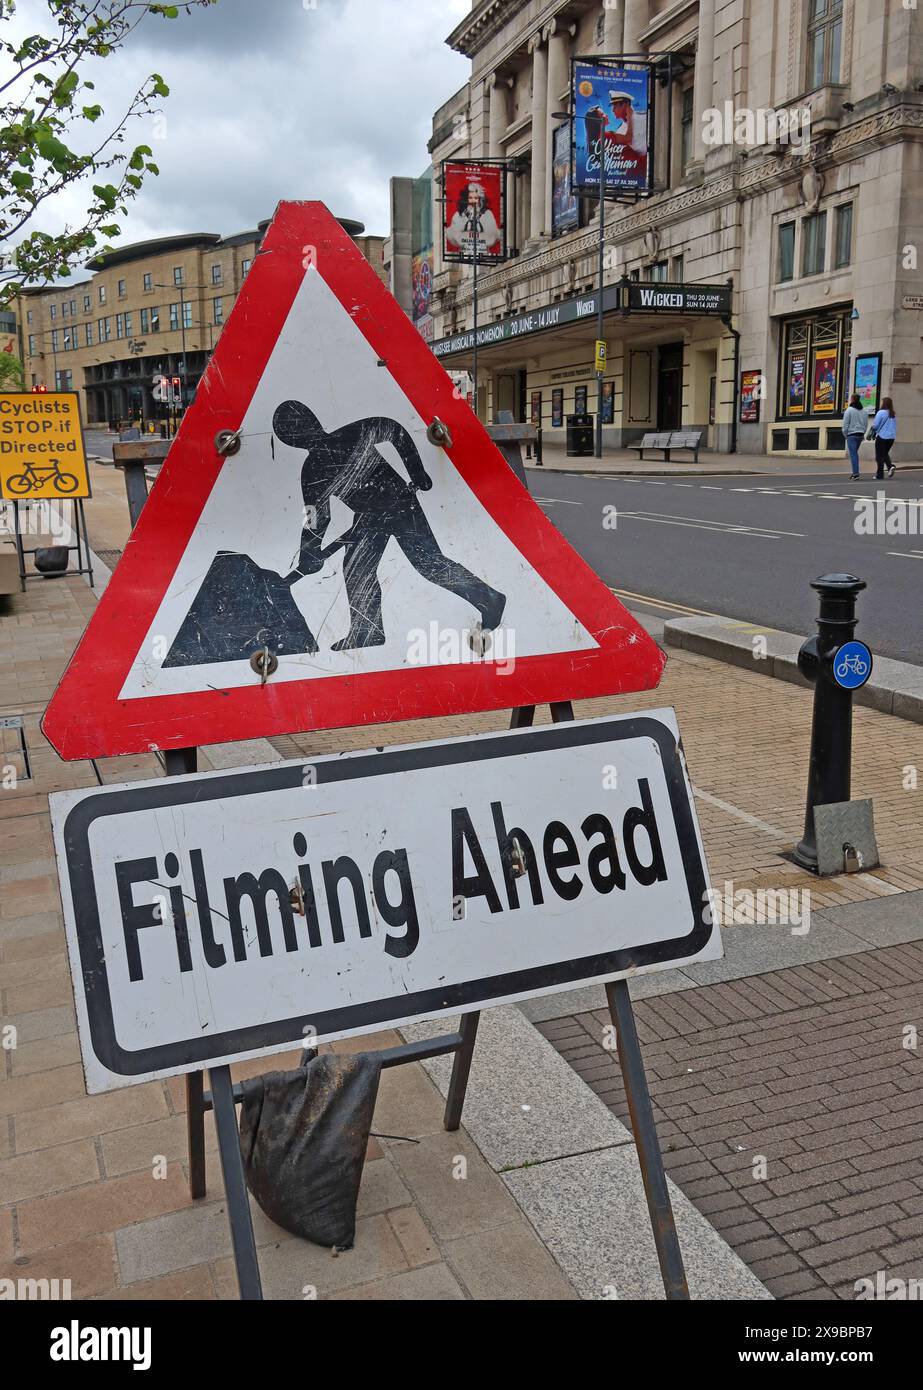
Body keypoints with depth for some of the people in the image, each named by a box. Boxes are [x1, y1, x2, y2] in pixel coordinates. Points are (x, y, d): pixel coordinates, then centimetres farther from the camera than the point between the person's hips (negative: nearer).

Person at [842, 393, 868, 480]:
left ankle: (856, 474, -12)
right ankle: (855, 472, 18)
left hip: (851, 435, -6)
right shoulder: (864, 411, 10)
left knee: (853, 454, -6)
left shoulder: (849, 410, -10)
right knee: (855, 453, 18)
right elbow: (866, 424, 14)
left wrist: (845, 434, 1)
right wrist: (863, 433, 20)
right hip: (861, 435, 6)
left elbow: (845, 424, -9)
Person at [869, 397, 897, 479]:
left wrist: (873, 434, 6)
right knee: (885, 454, 21)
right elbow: (895, 426, 9)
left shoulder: (881, 412, -12)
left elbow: (875, 425, -11)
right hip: (891, 437, 6)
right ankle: (890, 466, -4)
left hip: (882, 436, -6)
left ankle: (879, 474, 5)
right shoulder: (893, 415, 6)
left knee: (880, 456, 3)